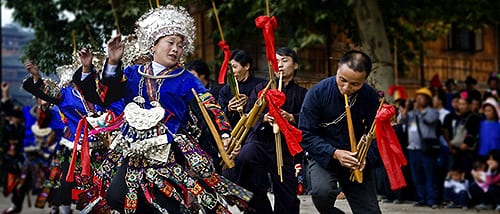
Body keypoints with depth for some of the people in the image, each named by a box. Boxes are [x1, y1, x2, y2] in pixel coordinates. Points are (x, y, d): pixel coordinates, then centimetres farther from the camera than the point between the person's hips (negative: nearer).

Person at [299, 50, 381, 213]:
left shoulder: (370, 97, -8)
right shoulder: (318, 92, -16)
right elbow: (306, 135, -15)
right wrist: (334, 153, -26)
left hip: (357, 162, 3)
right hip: (324, 157, -3)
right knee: (322, 192, -31)